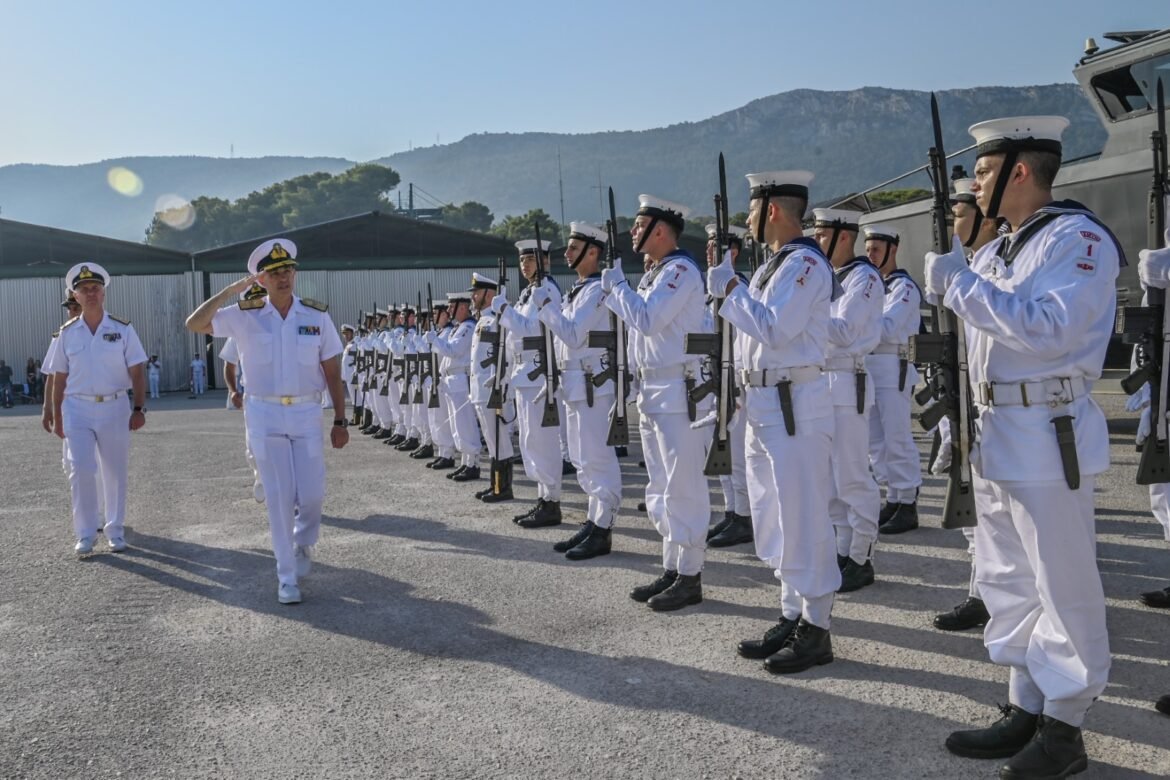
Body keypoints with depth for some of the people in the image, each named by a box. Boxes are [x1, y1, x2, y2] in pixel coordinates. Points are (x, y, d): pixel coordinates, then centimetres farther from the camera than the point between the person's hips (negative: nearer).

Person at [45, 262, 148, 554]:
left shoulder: (122, 329, -1)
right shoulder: (67, 332, 3)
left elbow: (136, 372, -1)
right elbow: (59, 377, 7)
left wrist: (139, 408, -8)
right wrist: (56, 416, 5)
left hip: (115, 407, 0)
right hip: (78, 409, 0)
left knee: (115, 473, 7)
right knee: (81, 471, -7)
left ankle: (115, 531, 19)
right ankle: (85, 534, 5)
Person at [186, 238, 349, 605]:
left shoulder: (317, 315, -1)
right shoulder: (245, 315, -2)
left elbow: (332, 372, 2)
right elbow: (194, 324, -11)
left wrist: (340, 420, 0)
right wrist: (230, 290, -15)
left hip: (307, 413, 1)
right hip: (265, 414, 0)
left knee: (312, 494, 1)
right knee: (279, 497, 2)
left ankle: (303, 543, 35)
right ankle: (286, 577, 14)